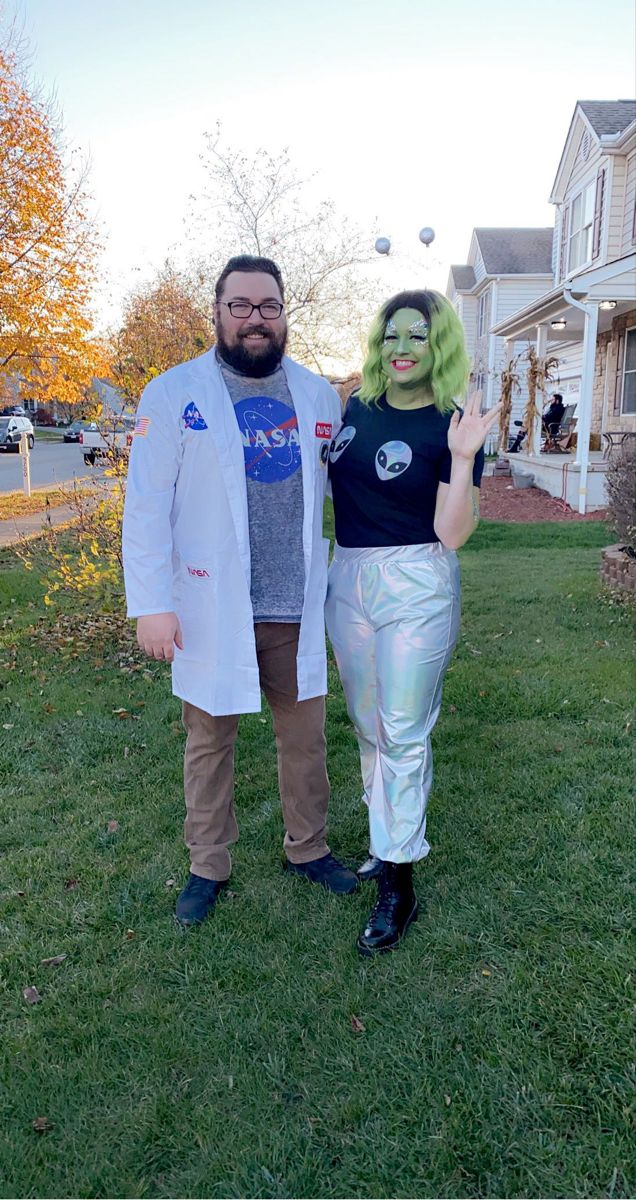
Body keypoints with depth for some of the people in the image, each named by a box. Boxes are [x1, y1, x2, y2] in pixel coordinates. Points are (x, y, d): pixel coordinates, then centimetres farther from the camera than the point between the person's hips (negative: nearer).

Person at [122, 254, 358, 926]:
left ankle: (308, 850, 37)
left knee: (305, 736, 15)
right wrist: (151, 604, -14)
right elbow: (147, 505, -8)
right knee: (209, 743, 13)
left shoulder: (318, 395, 6)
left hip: (296, 608, 3)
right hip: (211, 609, -3)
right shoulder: (173, 394, -5)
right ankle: (208, 867, 33)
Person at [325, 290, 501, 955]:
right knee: (367, 726, 16)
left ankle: (398, 885, 11)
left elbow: (452, 533, -16)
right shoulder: (355, 410, 7)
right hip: (348, 579, 6)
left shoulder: (452, 426, -9)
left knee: (403, 733, -1)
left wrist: (463, 458, -26)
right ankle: (389, 838, 35)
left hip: (416, 587, -6)